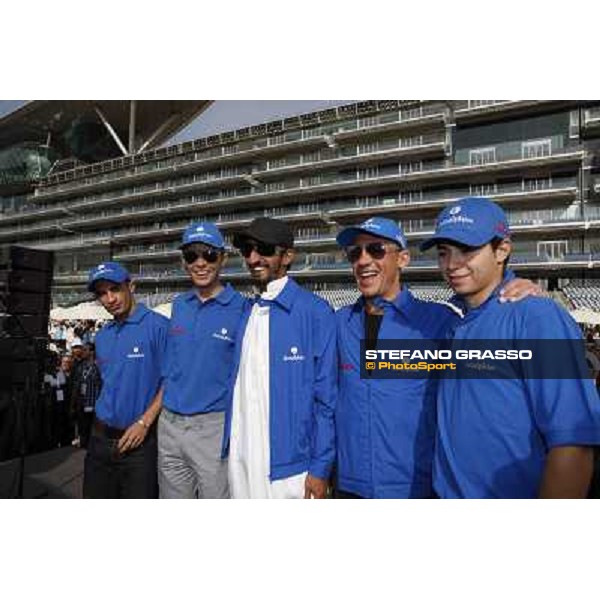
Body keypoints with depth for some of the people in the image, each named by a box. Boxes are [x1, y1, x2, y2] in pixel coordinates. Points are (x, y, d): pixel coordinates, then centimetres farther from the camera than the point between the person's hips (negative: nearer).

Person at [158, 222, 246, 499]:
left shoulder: (241, 308, -10)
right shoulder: (179, 304, 7)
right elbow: (169, 368, 14)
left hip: (214, 427, -5)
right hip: (169, 424, 6)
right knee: (172, 495, 20)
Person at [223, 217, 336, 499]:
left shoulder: (315, 311, -12)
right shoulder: (246, 313, 6)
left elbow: (325, 398, -12)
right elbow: (238, 386, 10)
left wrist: (320, 468, -11)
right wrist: (230, 446, 7)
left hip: (289, 465, -5)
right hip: (240, 460, 6)